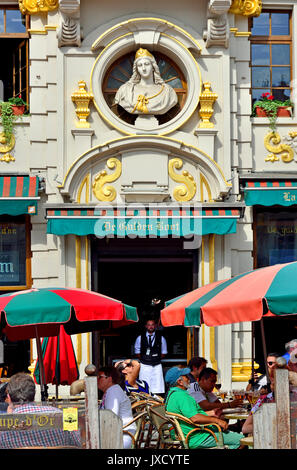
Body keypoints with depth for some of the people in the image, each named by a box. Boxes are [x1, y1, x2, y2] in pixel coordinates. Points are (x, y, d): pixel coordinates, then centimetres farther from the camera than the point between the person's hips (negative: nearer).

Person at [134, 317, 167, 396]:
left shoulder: (161, 338, 6)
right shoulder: (140, 338, 6)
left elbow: (163, 353, 12)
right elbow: (137, 352, 12)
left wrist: (155, 358, 0)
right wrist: (144, 359, 0)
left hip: (157, 366, 0)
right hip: (144, 366, 0)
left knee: (157, 389, -8)